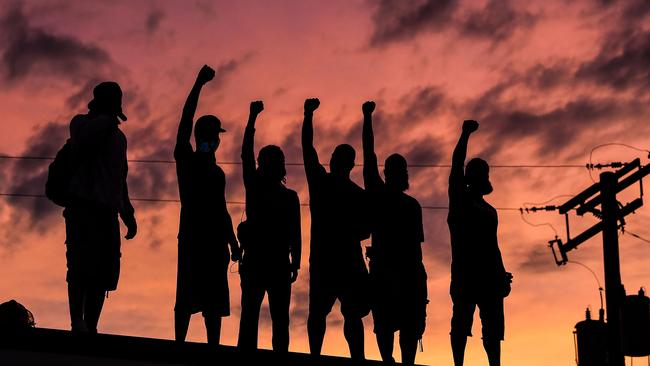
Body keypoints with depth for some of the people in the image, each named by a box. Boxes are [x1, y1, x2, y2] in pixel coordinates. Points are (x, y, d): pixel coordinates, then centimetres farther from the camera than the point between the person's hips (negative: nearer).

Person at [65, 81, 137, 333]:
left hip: (108, 211, 6)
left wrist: (128, 214, 21)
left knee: (104, 274, -3)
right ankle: (77, 323, -18)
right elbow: (85, 140, -17)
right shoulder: (82, 123, 8)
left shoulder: (118, 136, 26)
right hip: (83, 206, -6)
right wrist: (107, 118, -13)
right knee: (82, 266, -15)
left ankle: (90, 328, -5)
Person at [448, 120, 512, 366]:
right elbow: (456, 166, -6)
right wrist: (465, 135, -13)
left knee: (493, 325, -1)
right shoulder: (460, 200, 7)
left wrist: (502, 274, 16)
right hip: (465, 271, -6)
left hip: (489, 274, 6)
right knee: (462, 320, -11)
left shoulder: (489, 211, 24)